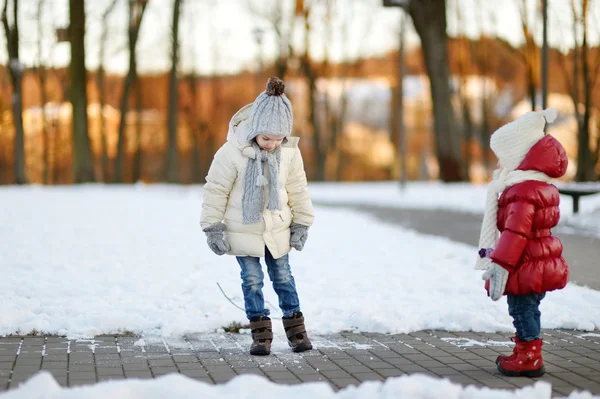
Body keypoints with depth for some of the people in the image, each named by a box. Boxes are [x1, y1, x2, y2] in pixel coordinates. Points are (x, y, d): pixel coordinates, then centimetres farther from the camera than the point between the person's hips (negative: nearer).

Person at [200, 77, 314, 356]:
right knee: (252, 280, 0)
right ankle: (261, 333, 9)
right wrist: (213, 228, -13)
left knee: (283, 277, 12)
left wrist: (301, 224, 6)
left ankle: (295, 327, 23)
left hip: (277, 229, 3)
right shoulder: (232, 151, -23)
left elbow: (298, 189, 1)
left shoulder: (290, 152, -13)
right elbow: (215, 190, -14)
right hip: (243, 229, -3)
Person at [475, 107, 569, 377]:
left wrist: (499, 265, -25)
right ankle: (526, 354, 27)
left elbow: (516, 233, -26)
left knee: (522, 310, -1)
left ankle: (530, 358, 6)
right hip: (541, 262, 10)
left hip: (525, 269, -10)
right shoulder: (542, 186, 14)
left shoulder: (522, 191, -21)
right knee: (527, 310, 18)